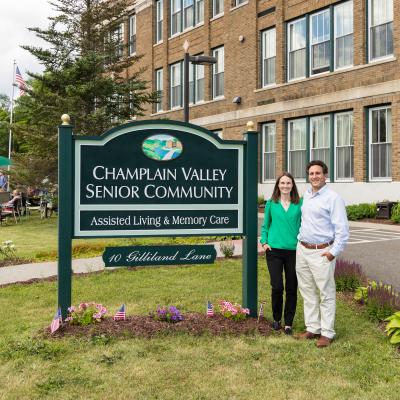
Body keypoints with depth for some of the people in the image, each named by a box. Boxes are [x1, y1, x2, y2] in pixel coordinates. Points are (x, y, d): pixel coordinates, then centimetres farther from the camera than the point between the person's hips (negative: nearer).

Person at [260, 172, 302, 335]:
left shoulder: (299, 204, 4)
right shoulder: (271, 204, 6)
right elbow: (265, 226, 12)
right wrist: (264, 242, -1)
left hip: (294, 250, 1)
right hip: (274, 249, 0)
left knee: (291, 288, 6)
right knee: (277, 287, -2)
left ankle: (288, 323, 19)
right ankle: (276, 319, 21)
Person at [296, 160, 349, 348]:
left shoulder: (333, 198, -9)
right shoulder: (306, 195, 13)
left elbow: (342, 228, -12)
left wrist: (334, 251, -15)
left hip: (322, 252, -7)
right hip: (302, 250, 7)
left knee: (326, 294, -1)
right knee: (308, 292, 12)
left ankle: (327, 333, 8)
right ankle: (312, 328, 22)